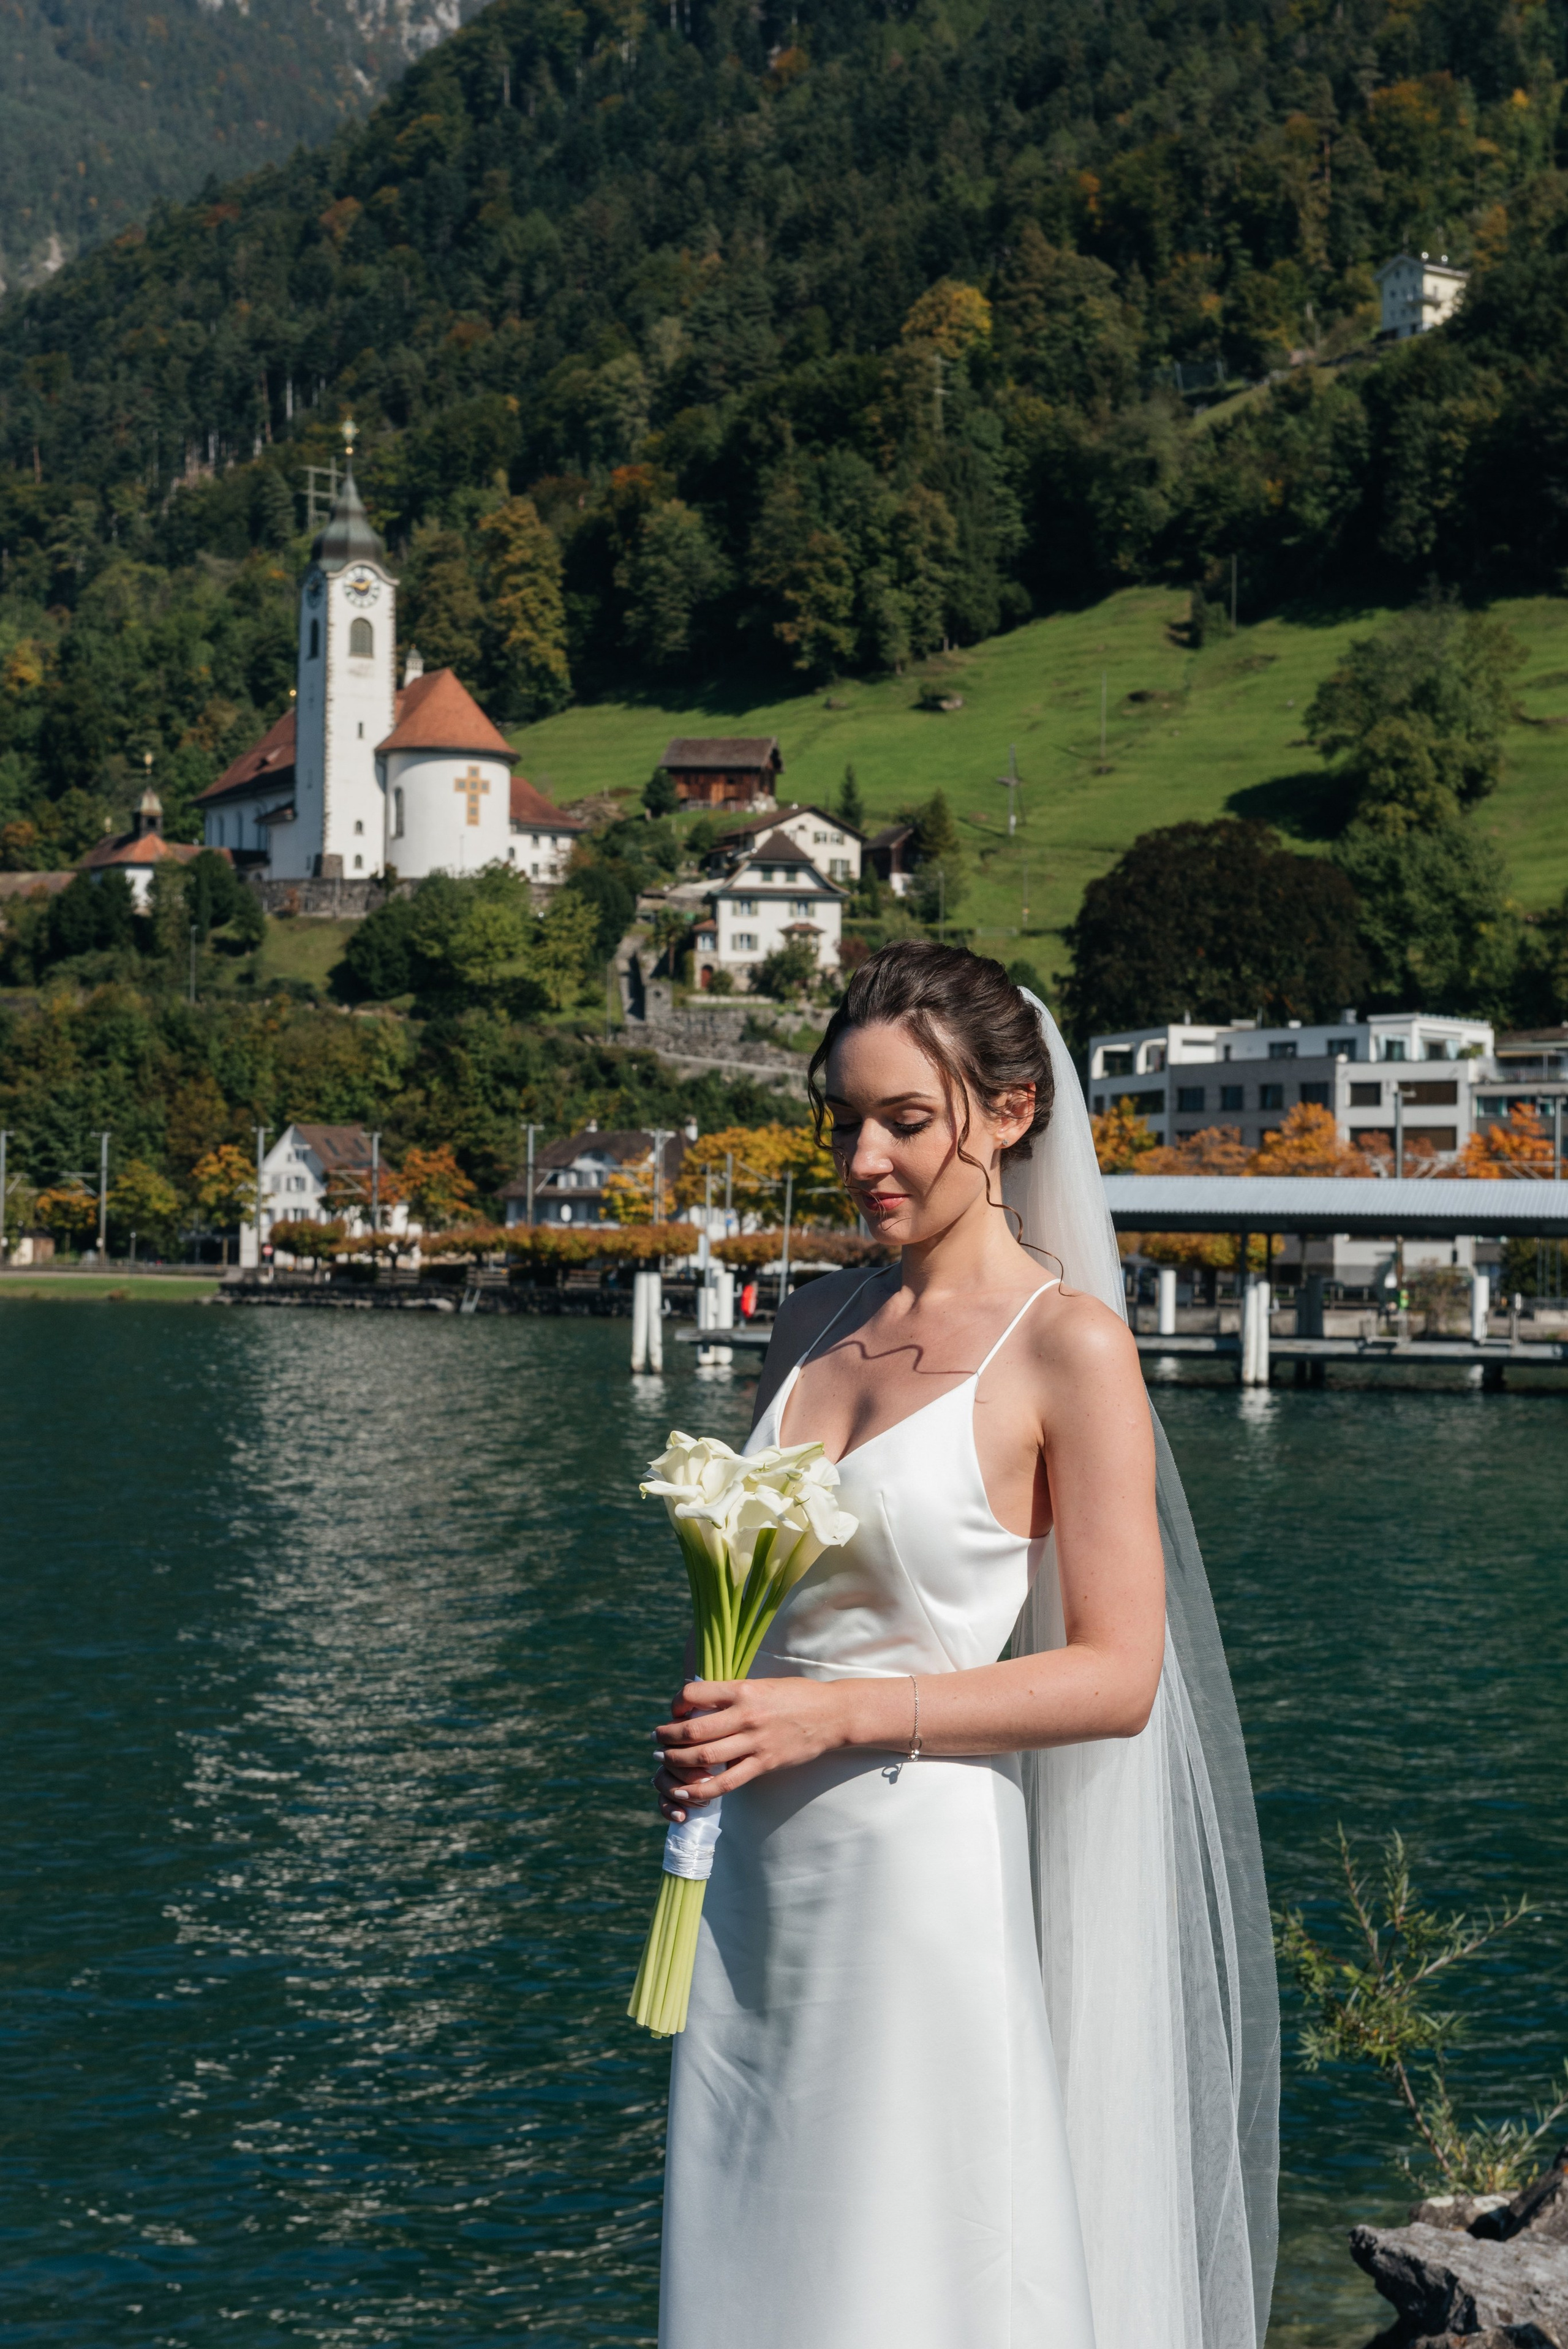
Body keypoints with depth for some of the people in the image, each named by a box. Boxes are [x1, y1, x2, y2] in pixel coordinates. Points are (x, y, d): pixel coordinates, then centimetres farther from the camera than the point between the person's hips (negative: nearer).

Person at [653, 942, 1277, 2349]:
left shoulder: (1068, 1345, -7)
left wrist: (842, 1715, -18)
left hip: (924, 1871, -6)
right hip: (758, 1873, 6)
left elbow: (1117, 1676, -11)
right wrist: (706, 1731, 1)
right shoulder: (816, 1325, 11)